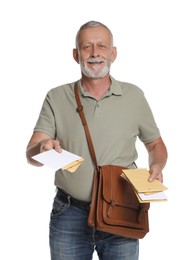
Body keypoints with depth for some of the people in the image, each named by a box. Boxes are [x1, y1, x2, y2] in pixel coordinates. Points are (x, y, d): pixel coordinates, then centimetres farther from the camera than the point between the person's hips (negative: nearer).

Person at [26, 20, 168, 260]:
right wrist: (43, 149, -28)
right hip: (69, 214, 0)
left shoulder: (134, 96, 3)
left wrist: (156, 167, -7)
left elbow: (155, 144, 14)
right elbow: (31, 155, -5)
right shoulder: (56, 98, 1)